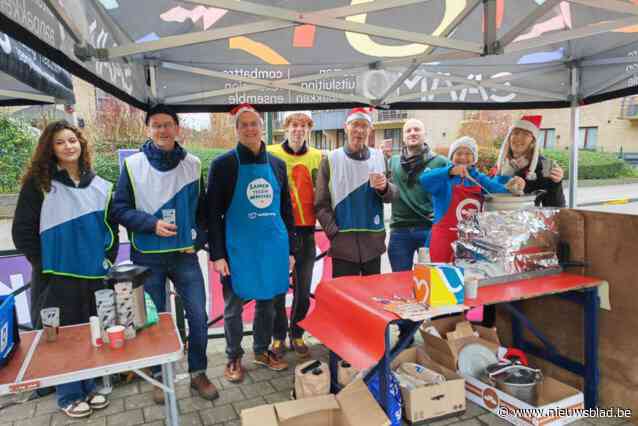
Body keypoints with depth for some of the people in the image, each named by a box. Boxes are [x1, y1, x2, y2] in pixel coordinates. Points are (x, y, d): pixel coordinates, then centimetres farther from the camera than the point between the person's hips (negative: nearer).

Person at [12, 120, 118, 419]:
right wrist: (44, 266, -7)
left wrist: (108, 259, 4)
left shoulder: (99, 185, 6)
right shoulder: (38, 184, -5)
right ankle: (69, 396, 24)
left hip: (95, 275, 4)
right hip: (57, 278, -3)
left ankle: (89, 388, 31)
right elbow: (22, 232, -5)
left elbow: (111, 226, 12)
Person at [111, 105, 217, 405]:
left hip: (185, 255, 1)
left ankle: (198, 373, 23)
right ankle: (159, 376, 31)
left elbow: (202, 208, 9)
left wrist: (198, 239, -3)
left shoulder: (193, 164, 2)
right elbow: (120, 209, -2)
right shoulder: (133, 164, -3)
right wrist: (152, 224, -16)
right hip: (147, 258, -1)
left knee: (198, 316, 3)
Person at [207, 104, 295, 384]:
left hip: (272, 247, 4)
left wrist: (290, 249, 9)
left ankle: (262, 350, 36)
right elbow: (213, 213, -5)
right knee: (234, 306, 9)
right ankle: (234, 357, 29)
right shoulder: (223, 164, -5)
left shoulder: (276, 164, 7)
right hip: (238, 249, -3)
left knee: (267, 302, 16)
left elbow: (286, 209, 11)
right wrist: (217, 254, -10)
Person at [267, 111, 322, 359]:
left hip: (306, 230, 2)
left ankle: (297, 335, 26)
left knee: (303, 288, 10)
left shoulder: (317, 157, 5)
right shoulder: (271, 154, -1)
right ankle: (278, 336, 22)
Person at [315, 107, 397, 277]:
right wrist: (334, 233, -11)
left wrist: (384, 188, -15)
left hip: (373, 242, 3)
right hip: (343, 244, -3)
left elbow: (391, 195, 7)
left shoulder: (378, 157, 5)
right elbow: (321, 204, -2)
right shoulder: (331, 160, -2)